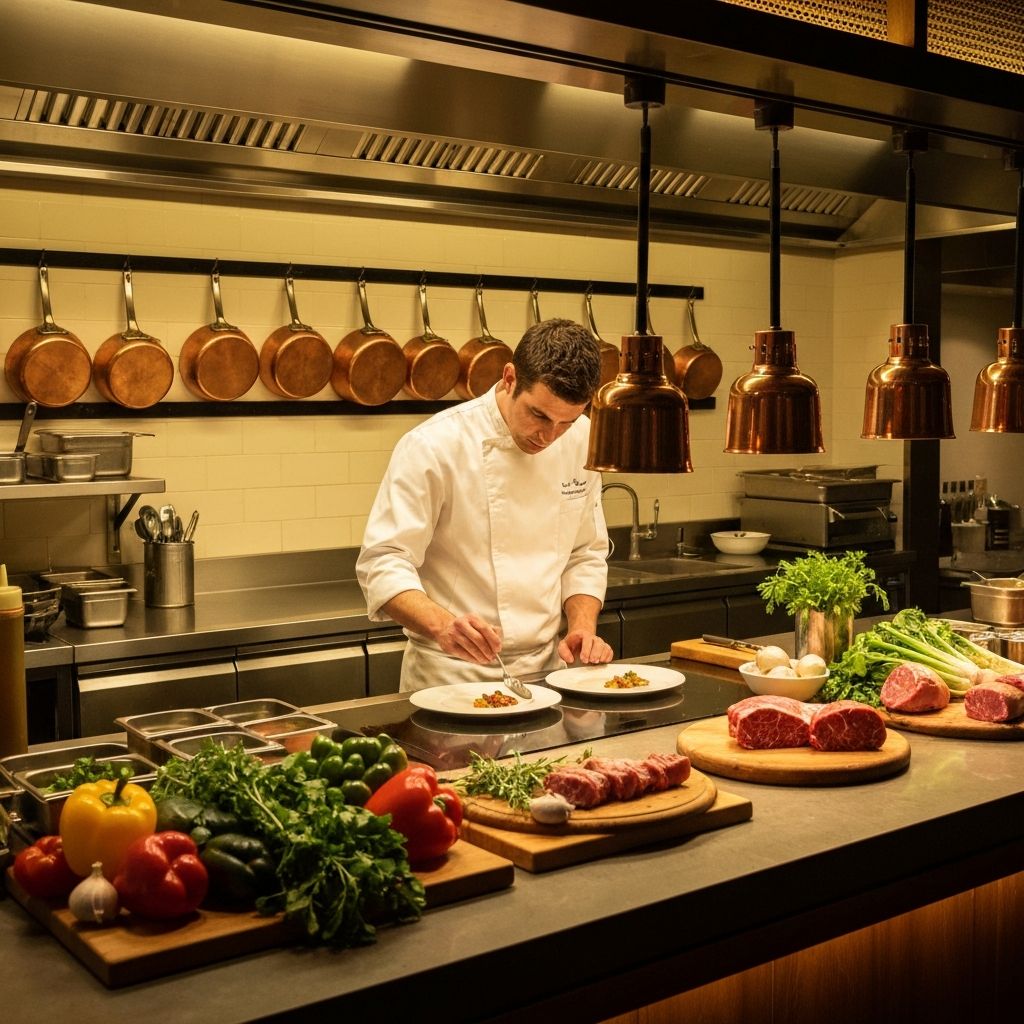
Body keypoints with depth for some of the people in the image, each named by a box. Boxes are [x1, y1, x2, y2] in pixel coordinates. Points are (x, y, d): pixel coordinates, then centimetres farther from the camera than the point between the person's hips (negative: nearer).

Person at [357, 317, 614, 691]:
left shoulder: (581, 440, 2)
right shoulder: (434, 446, -15)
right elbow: (383, 563, -16)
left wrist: (583, 629, -3)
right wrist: (442, 625, -33)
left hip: (545, 669, 5)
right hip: (452, 675, -4)